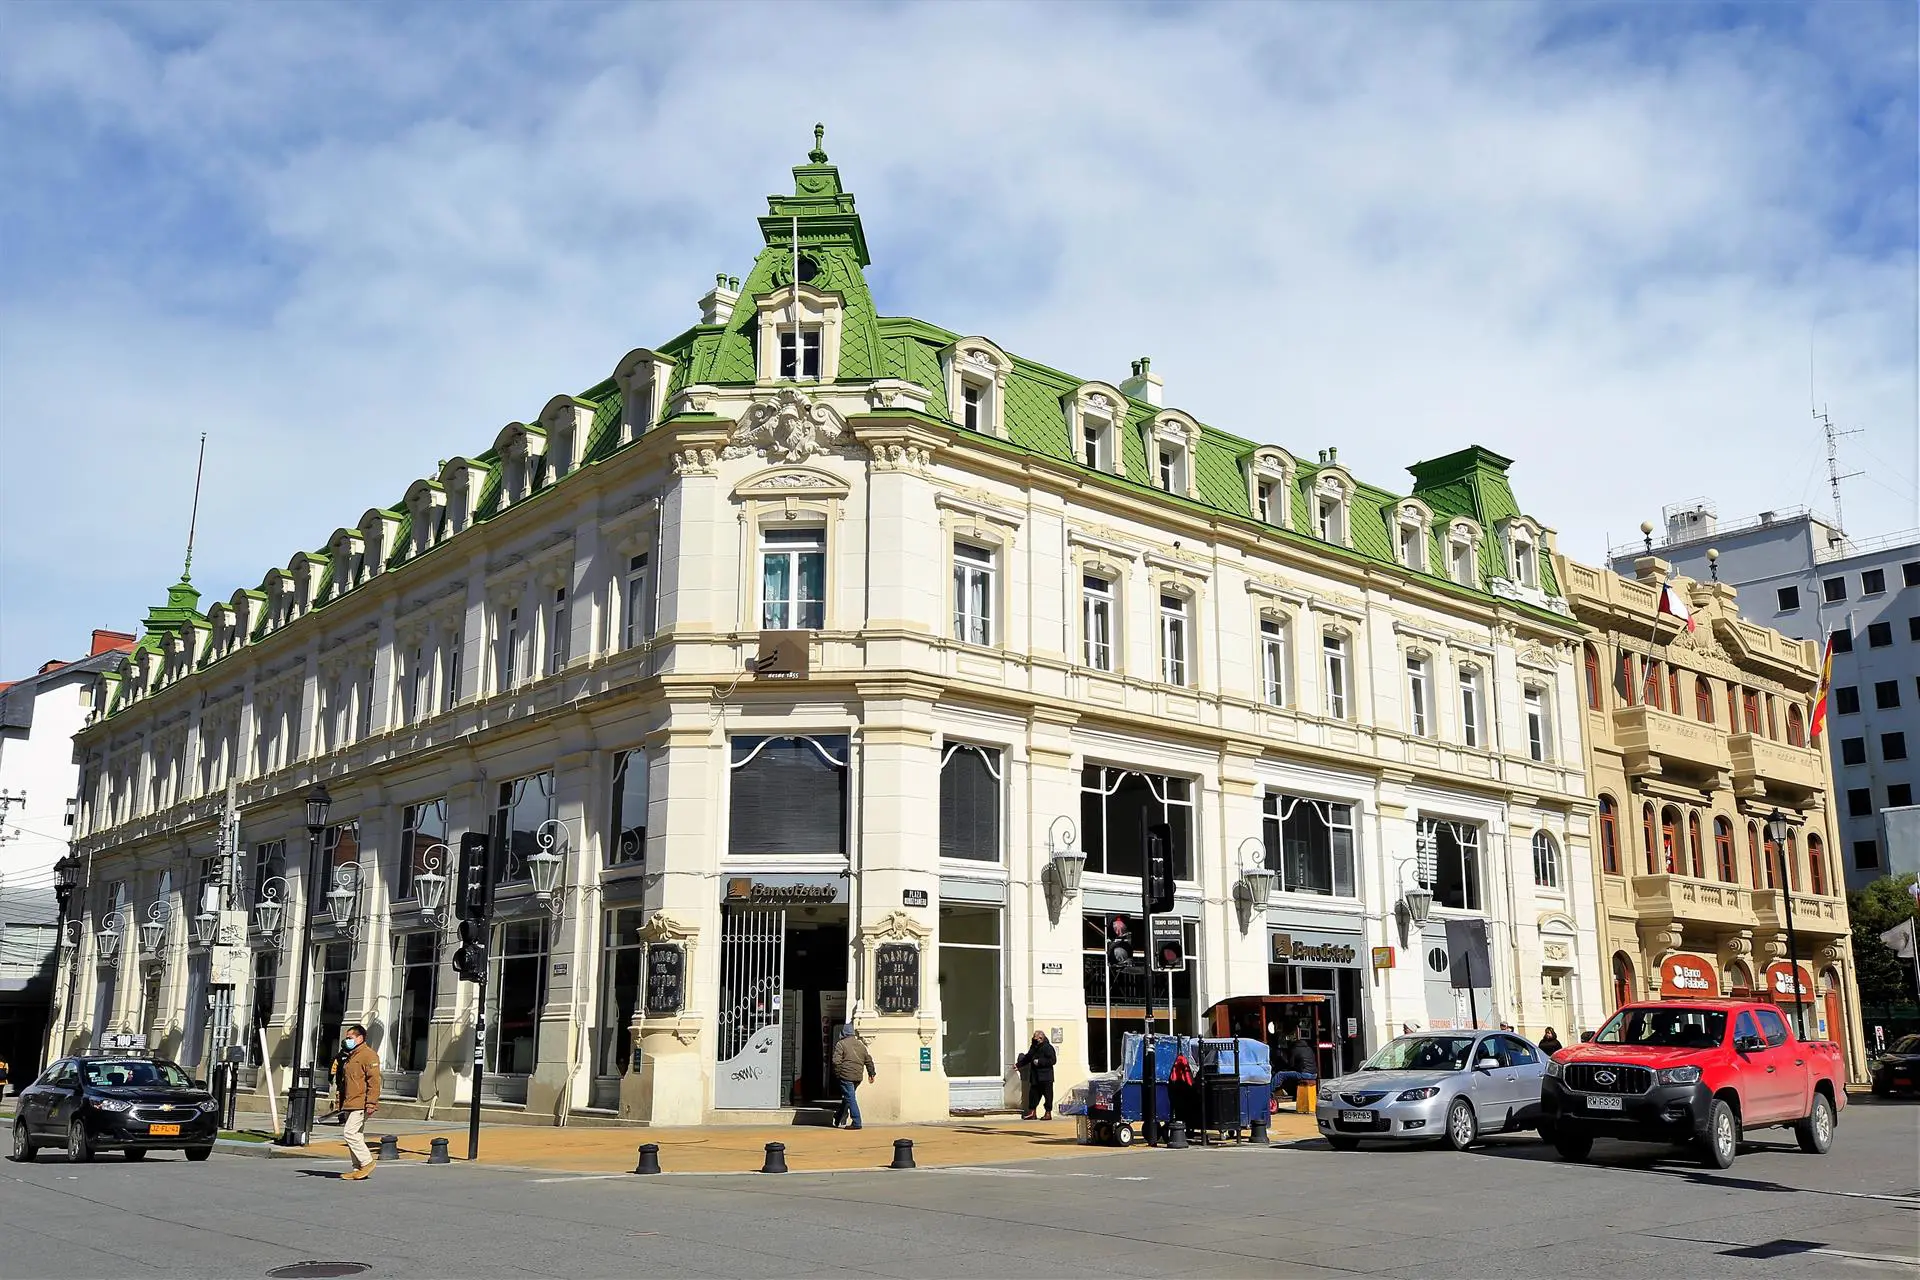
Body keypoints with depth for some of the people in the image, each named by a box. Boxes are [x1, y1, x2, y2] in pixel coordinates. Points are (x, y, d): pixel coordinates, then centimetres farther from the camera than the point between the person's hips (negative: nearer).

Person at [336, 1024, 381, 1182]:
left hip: (361, 1104, -10)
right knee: (356, 1136, 9)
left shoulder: (368, 1055, -10)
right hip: (350, 1104, 10)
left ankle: (367, 1162, -5)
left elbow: (374, 1080, -18)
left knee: (351, 1133, -14)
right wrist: (342, 1103, 23)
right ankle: (358, 1168, 13)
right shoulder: (350, 1057, 21)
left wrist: (371, 1102, -24)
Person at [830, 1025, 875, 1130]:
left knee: (850, 1098, -6)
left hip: (846, 1076, -6)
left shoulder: (841, 1044, -4)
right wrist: (871, 1073, 23)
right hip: (858, 1077, 6)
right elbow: (868, 1060, 16)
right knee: (847, 1098, 19)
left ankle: (857, 1123, -12)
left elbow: (836, 1061, -12)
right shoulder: (861, 1044, 14)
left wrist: (837, 1074, -2)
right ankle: (840, 1120, 28)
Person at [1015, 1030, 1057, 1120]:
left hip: (1045, 1077, -8)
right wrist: (1018, 1064, 18)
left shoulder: (1048, 1047, -11)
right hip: (1035, 1077, 8)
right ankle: (1032, 1112, 13)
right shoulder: (1033, 1047, 13)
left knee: (1048, 1095, -1)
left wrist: (1039, 1062, -20)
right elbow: (1027, 1058, 25)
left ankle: (1048, 1113, 5)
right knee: (1033, 1094, 7)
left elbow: (1053, 1060, -18)